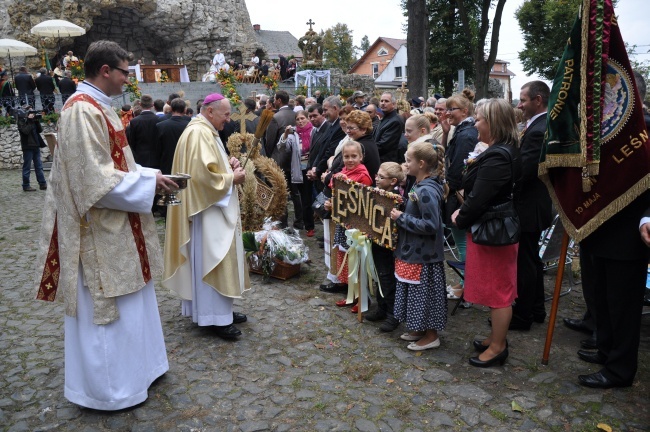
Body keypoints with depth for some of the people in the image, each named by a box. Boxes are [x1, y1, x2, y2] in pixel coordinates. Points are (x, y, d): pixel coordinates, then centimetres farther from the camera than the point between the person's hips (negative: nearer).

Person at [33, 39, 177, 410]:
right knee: (106, 309, 2)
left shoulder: (98, 107, 12)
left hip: (116, 228, 10)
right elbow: (97, 180, -24)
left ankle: (132, 368, 35)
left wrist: (150, 176, 6)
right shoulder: (82, 111, -19)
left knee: (128, 301, 19)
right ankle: (107, 389, 19)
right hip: (100, 231, -10)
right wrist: (148, 182, -16)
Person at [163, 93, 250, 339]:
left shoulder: (207, 131, 15)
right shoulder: (199, 133, -18)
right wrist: (232, 178, -13)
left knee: (217, 261, 15)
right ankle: (216, 317, 4)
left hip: (214, 208, 11)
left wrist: (227, 165, 5)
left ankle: (221, 310, 24)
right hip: (207, 210, -11)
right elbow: (204, 175, -26)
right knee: (213, 262, -5)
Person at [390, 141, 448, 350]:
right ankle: (420, 329, 34)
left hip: (424, 255, -10)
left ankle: (431, 336, 20)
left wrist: (402, 218, -21)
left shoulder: (427, 191, -23)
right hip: (414, 251, 10)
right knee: (416, 293, 19)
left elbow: (430, 225, -27)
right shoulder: (419, 186, 6)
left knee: (424, 293, 4)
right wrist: (401, 215, 4)